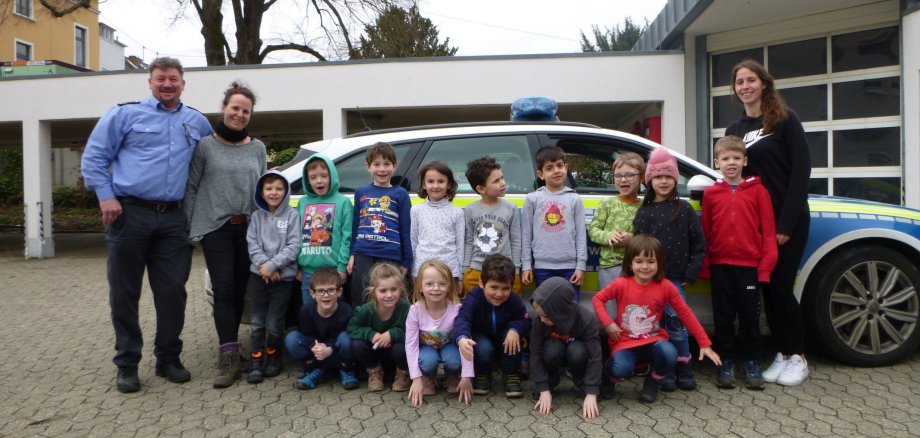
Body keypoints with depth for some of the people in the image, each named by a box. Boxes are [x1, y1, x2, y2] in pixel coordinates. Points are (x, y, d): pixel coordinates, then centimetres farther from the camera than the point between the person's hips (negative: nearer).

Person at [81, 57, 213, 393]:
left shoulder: (197, 122, 14)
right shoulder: (125, 114, 3)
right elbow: (93, 157, 2)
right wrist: (106, 196, -9)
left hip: (173, 218, 3)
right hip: (130, 214, -3)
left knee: (173, 292, 5)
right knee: (125, 293, 4)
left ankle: (168, 359, 19)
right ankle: (127, 364, 16)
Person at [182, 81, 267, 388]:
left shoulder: (257, 148, 11)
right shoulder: (205, 145, 1)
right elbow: (191, 188, 2)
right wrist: (189, 227, -4)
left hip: (247, 228, 4)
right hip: (215, 228, -3)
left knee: (239, 290, 7)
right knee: (223, 290, -9)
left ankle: (228, 347, 21)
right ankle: (230, 357, -10)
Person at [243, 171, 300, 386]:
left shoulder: (292, 215, -2)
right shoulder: (257, 216, 8)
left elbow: (293, 246, -8)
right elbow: (252, 244, 2)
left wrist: (272, 265, -14)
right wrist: (263, 264, -13)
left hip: (283, 276, -3)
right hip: (258, 275, 3)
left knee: (274, 323, -1)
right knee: (256, 322, 4)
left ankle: (273, 358, 20)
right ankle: (256, 363, 13)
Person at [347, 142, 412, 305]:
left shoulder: (400, 194, 4)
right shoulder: (361, 192, 11)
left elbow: (405, 230, 5)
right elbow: (355, 225, 15)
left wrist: (406, 261, 3)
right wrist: (352, 254, 10)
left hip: (390, 256, -2)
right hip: (363, 255, 2)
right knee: (360, 303, 7)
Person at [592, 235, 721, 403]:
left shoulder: (665, 287, -8)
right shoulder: (621, 284, -11)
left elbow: (686, 314, -1)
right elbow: (597, 299, 1)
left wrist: (705, 344, -2)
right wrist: (607, 323, -14)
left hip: (653, 341, 2)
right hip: (625, 342, -2)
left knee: (669, 354, -31)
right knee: (621, 370, -31)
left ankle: (653, 382, 3)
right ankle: (609, 374, 9)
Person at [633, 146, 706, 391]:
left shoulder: (684, 210, 3)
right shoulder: (644, 212, 6)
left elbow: (699, 245, 2)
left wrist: (690, 275, -3)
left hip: (675, 279, -1)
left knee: (676, 325, -2)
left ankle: (684, 371, 14)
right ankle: (665, 372, 17)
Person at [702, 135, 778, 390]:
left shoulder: (758, 191, 1)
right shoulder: (710, 194, 4)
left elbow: (768, 230, -1)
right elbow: (705, 232, 5)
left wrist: (766, 265, -6)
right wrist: (704, 265, 2)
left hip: (749, 266, -1)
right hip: (720, 266, 1)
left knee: (750, 316, 7)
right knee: (723, 317, 8)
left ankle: (751, 362, 21)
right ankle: (726, 362, 20)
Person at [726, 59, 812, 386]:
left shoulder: (785, 119, -3)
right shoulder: (734, 130, 12)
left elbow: (801, 169, -9)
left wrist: (786, 222, -15)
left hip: (788, 219, -5)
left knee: (780, 288, -5)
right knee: (767, 289, 6)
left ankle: (798, 357, 12)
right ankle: (782, 354, 18)